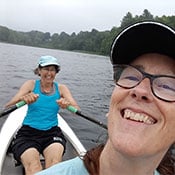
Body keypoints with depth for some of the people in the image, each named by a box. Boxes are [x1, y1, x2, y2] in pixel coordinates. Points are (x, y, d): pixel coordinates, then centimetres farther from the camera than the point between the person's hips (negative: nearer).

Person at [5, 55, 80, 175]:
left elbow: (77, 110, -8)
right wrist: (23, 98, -32)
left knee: (54, 163, -29)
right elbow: (8, 107, -11)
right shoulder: (31, 84, 2)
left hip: (52, 133, 1)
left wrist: (67, 104, -31)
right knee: (33, 165, -29)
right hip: (28, 132, -1)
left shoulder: (61, 88, 6)